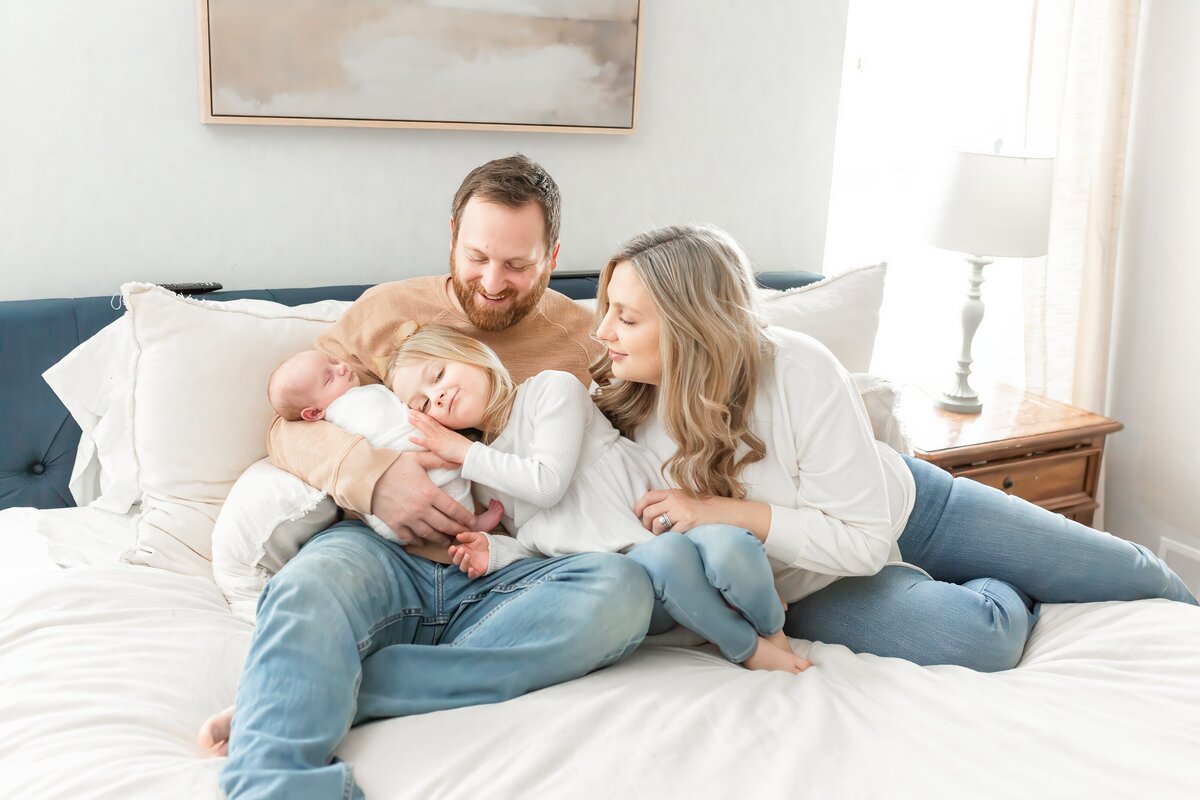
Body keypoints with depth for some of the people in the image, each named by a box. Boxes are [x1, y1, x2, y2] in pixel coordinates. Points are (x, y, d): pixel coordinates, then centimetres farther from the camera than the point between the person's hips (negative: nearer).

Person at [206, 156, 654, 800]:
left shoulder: (583, 339, 13)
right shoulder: (386, 311, 13)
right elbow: (288, 426, 9)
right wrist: (369, 471, -13)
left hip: (504, 579, 1)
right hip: (383, 555, 0)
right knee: (312, 584, -36)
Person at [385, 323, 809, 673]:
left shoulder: (552, 388, 4)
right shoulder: (484, 481, 20)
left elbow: (549, 482, -8)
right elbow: (534, 544, 20)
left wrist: (466, 453, 1)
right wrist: (495, 551, -2)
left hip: (671, 526, -1)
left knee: (731, 549, -36)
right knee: (666, 556, -36)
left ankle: (774, 632, -5)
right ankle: (746, 648, -14)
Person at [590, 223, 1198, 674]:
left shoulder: (799, 371, -31)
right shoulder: (620, 414, -22)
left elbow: (865, 536, -28)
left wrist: (731, 512, -36)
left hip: (905, 509, 0)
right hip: (817, 587, 1)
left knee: (1127, 573, 9)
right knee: (975, 636, -28)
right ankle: (1004, 595, 7)